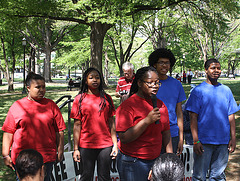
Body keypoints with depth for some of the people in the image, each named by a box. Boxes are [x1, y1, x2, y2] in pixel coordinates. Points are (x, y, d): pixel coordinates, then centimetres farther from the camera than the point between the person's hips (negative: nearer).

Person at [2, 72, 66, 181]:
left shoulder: (51, 105, 6)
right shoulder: (16, 106, 3)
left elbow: (59, 131, 6)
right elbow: (8, 132, 3)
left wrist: (60, 151, 3)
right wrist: (6, 155, 1)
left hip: (47, 157, 1)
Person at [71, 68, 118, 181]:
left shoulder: (106, 98, 6)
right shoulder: (79, 99, 1)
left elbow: (111, 123, 7)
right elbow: (77, 125, 0)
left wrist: (115, 144, 2)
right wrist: (76, 148, -4)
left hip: (105, 145, 1)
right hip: (86, 145, -1)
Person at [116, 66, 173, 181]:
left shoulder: (160, 104, 7)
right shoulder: (127, 106, -14)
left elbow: (165, 132, 14)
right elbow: (124, 138, -22)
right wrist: (147, 120, -26)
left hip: (156, 160, 6)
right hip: (132, 163, -5)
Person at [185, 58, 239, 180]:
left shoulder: (226, 90, 11)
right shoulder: (198, 90, -1)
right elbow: (193, 117, -5)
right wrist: (195, 141, -12)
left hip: (223, 142, 4)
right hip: (204, 141, -3)